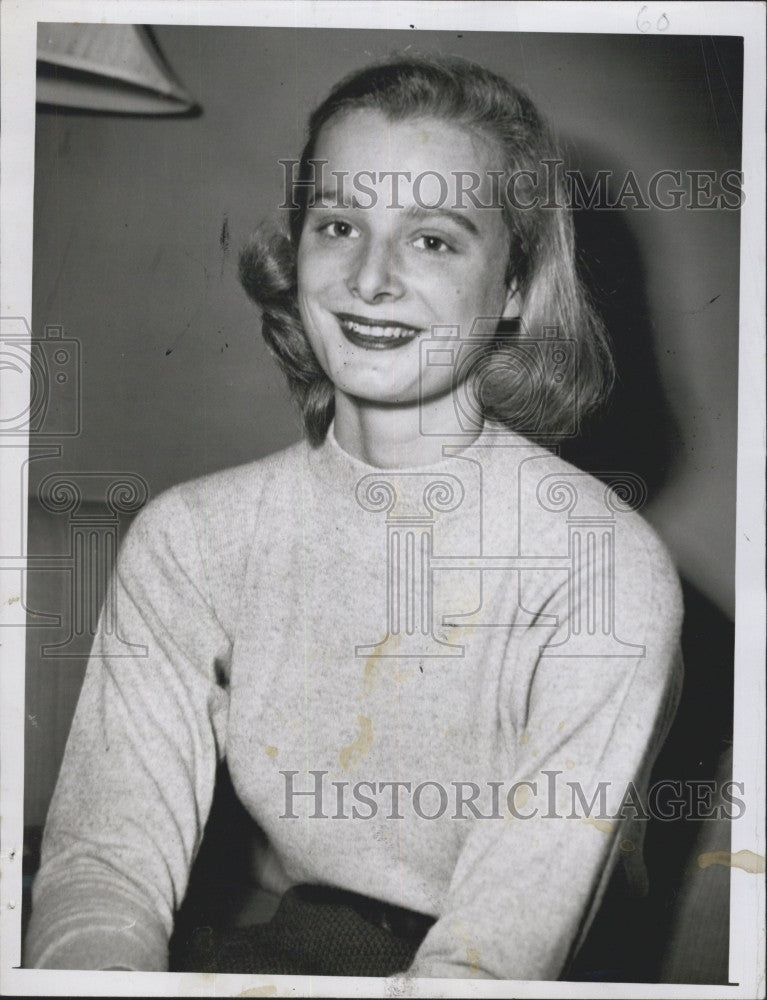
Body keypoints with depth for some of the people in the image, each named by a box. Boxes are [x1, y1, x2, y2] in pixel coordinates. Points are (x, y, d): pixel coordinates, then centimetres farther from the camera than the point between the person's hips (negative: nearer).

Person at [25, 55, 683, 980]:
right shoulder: (187, 538, -5)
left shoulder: (606, 566, -17)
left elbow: (502, 949, -21)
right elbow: (108, 853, -11)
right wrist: (92, 970, -31)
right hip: (287, 947, 3)